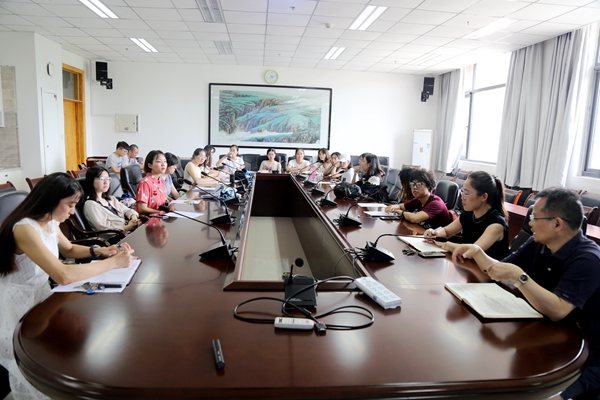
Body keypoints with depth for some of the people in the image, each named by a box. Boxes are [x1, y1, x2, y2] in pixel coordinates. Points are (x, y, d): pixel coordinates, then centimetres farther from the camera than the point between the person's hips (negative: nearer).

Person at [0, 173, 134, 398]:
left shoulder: (50, 223, -1)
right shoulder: (25, 229, -30)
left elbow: (69, 250, 19)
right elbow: (63, 276, -40)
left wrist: (98, 251, -1)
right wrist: (113, 263, -32)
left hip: (40, 295, 8)